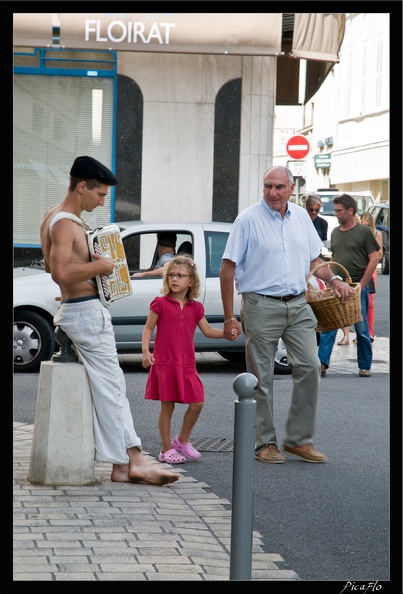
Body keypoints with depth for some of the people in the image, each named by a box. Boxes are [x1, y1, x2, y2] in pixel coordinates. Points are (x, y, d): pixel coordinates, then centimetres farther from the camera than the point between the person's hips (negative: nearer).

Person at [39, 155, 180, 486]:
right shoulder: (65, 223, -17)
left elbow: (51, 265, 25)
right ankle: (123, 465, -3)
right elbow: (60, 272, -29)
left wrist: (89, 259, 15)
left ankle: (134, 460, 9)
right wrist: (97, 266, -18)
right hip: (86, 312, -11)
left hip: (75, 309, 11)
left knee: (114, 388, 9)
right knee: (109, 389, -7)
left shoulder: (55, 217, 15)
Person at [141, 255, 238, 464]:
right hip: (165, 362, -4)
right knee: (167, 406, 0)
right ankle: (166, 449, 11)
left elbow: (207, 330, 14)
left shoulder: (195, 307, 9)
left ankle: (182, 439, 23)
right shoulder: (161, 303, -3)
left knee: (197, 403, 1)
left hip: (187, 364, 4)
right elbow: (148, 328, -2)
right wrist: (145, 351, -15)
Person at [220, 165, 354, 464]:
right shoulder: (248, 219, -6)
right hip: (262, 305, -4)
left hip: (298, 305, 4)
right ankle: (266, 443, 12)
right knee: (262, 378, 1)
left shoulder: (301, 217, 9)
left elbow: (314, 259, 21)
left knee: (310, 367, -3)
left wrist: (334, 280, 1)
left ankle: (299, 439, 8)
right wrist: (229, 317, -9)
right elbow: (228, 269, -6)